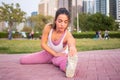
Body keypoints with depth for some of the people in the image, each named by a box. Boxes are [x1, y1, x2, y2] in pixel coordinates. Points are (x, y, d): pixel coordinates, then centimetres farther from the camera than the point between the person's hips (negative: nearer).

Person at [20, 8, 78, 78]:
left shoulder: (67, 35, -32)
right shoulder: (48, 27, -24)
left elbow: (72, 43, -57)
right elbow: (43, 44, -14)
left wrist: (72, 48, -83)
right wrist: (55, 54, -23)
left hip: (61, 55, -4)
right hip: (48, 53, 4)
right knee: (23, 60, -3)